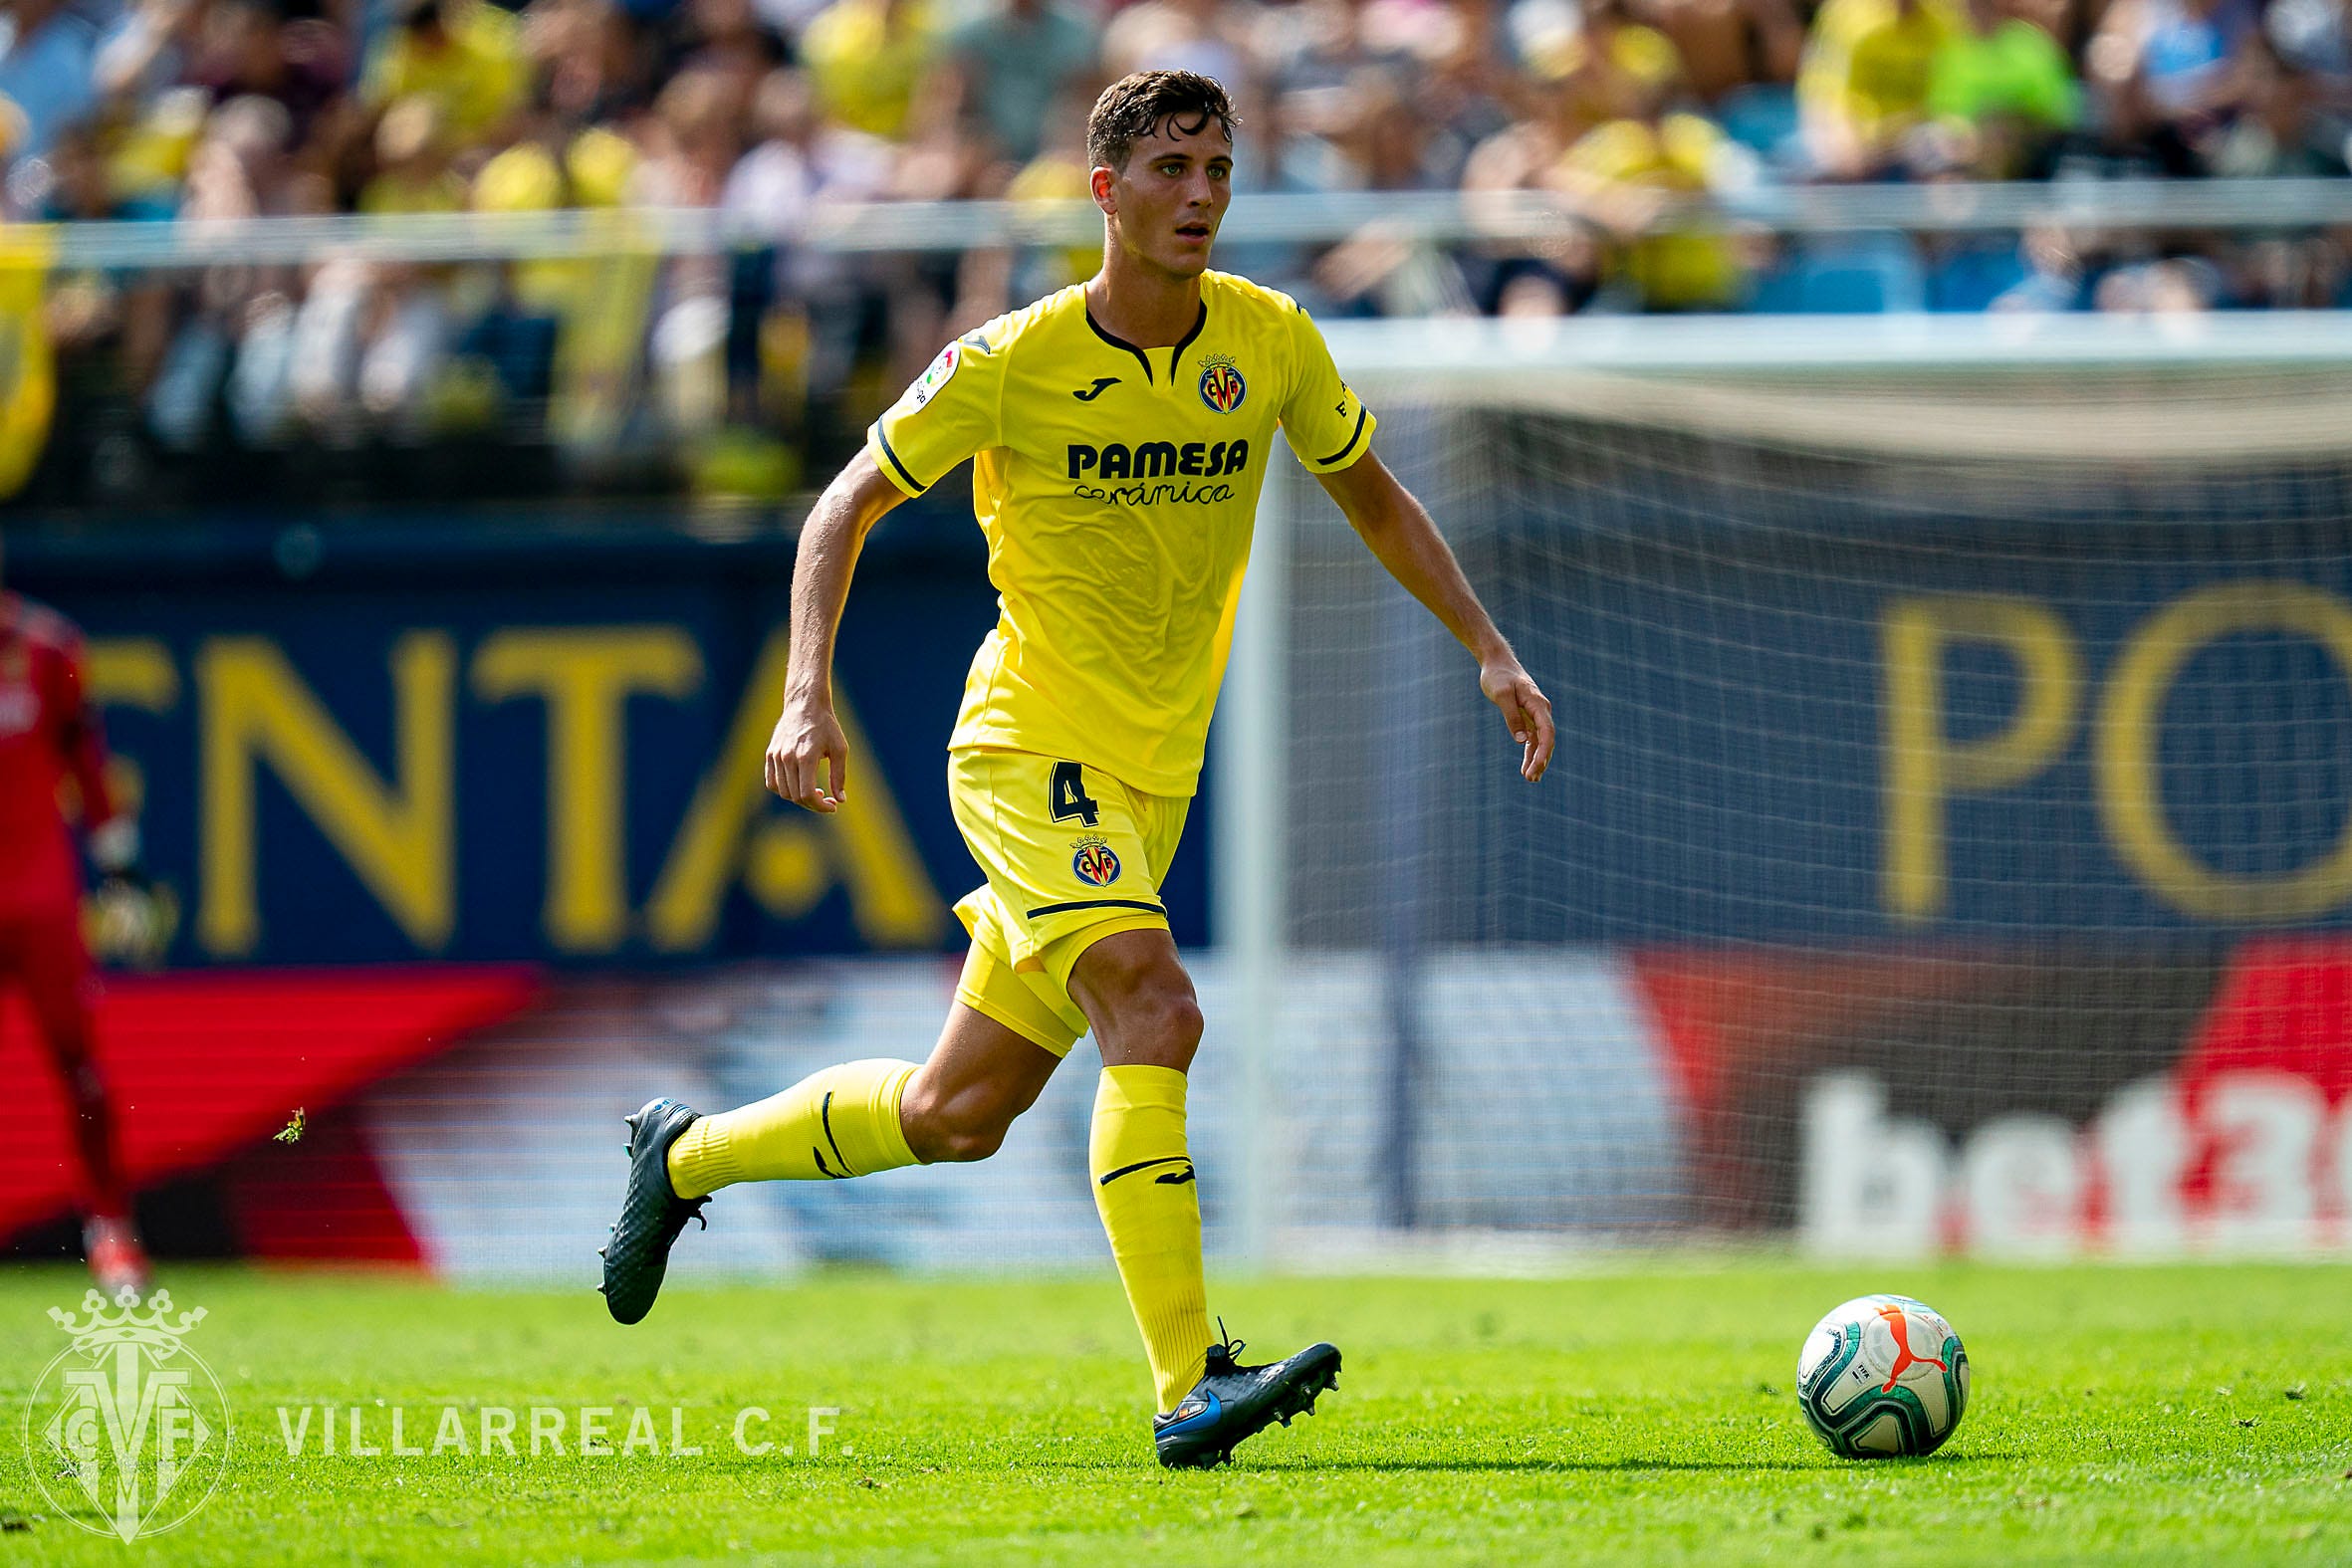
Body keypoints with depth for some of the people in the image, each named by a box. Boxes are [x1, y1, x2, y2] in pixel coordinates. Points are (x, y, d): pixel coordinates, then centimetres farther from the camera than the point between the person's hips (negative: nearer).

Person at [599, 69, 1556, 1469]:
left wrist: (1490, 648, 6)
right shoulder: (1011, 365, -13)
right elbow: (850, 506, -2)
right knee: (1154, 1014, -27)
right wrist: (810, 696, -14)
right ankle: (1191, 1390, -30)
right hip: (1030, 750, -6)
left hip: (1154, 776, 6)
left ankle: (689, 1155, 35)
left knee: (958, 1115, 12)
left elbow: (1374, 496, 15)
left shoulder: (1269, 342, -1)